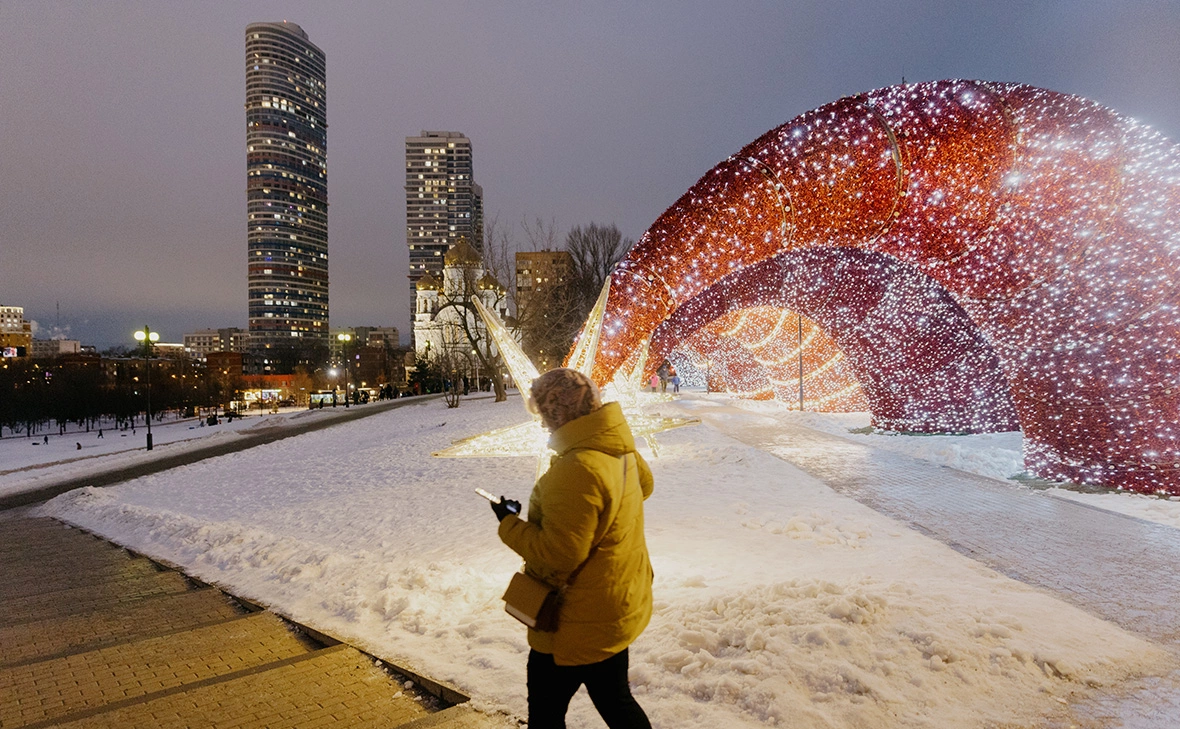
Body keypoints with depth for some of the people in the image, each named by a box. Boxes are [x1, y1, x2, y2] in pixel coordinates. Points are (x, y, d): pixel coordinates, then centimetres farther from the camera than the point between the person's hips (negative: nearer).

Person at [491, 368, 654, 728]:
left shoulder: (577, 469, -31)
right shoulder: (621, 452, -1)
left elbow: (557, 556, -29)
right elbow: (644, 483, 21)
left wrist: (510, 524, -15)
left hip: (581, 623, -9)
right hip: (620, 605, 9)